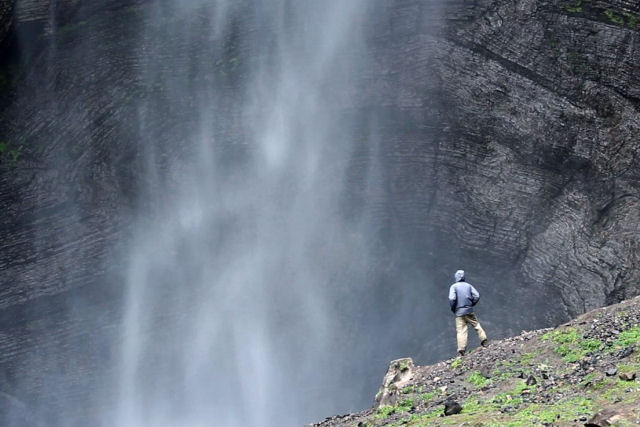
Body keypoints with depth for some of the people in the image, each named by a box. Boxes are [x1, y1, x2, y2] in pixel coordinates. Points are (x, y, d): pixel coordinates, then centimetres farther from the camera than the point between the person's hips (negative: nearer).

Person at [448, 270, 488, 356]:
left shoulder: (454, 286, -2)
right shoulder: (468, 286, 7)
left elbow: (452, 299, -14)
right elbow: (477, 296, -1)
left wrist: (453, 309, 1)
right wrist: (471, 304, 13)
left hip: (459, 312, -2)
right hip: (469, 311, 2)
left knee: (460, 331, -4)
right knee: (476, 325, 19)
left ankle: (461, 350, -12)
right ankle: (484, 340, 15)